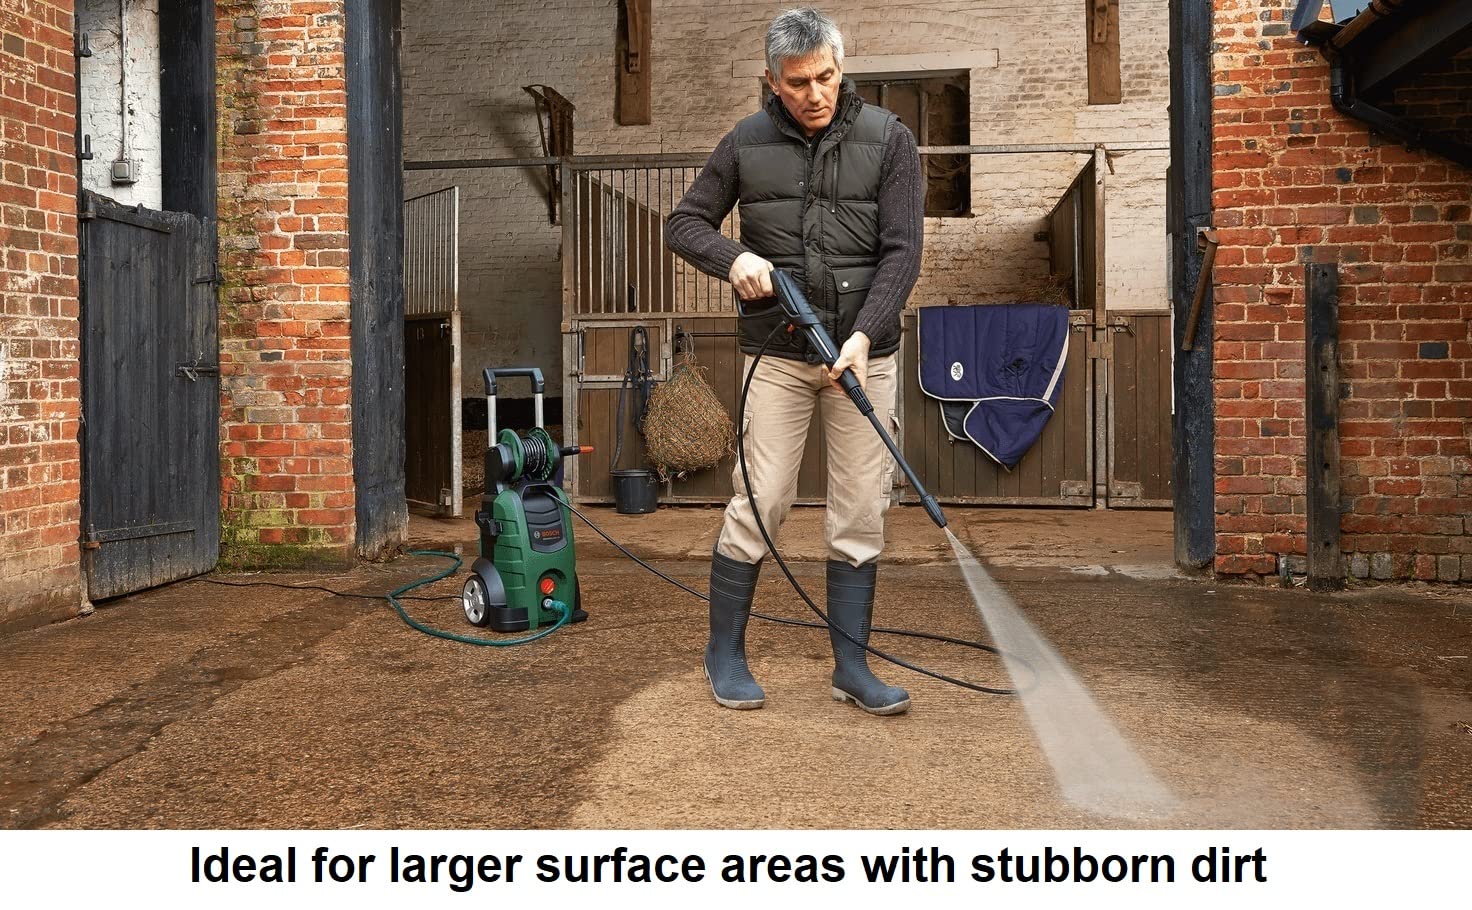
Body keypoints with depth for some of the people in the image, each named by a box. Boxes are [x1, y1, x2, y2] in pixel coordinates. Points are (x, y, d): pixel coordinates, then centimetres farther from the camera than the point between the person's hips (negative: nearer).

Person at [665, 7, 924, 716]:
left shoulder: (886, 139, 0)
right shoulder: (746, 144, 2)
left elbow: (902, 251, -6)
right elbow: (683, 223, 10)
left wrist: (864, 335, -18)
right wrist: (732, 258, -12)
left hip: (864, 354, 1)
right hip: (779, 355, 0)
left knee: (861, 514, 3)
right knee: (758, 504, -1)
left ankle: (851, 665, 14)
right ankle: (725, 652, 15)